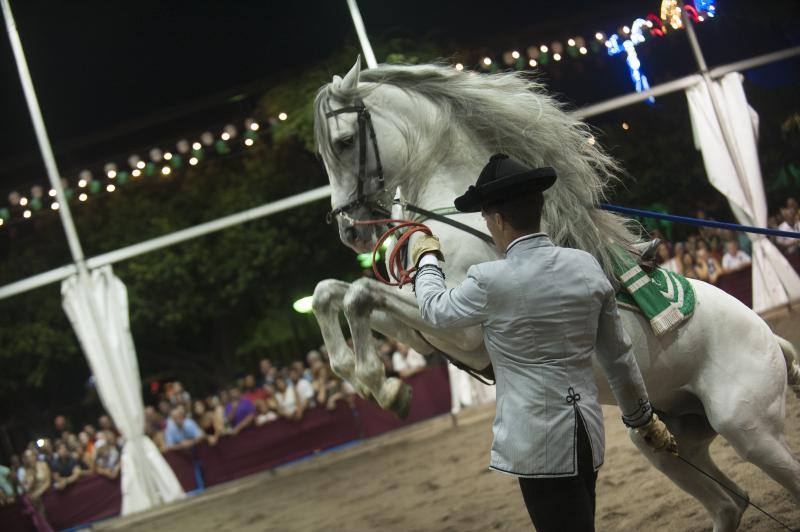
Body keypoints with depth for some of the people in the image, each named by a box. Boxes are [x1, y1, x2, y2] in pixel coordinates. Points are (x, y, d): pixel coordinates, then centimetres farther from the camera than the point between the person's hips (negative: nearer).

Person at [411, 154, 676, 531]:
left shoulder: (490, 282, -16)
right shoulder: (587, 266, 1)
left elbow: (435, 309, 5)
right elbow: (618, 355, 10)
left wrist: (427, 260, 24)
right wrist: (643, 418, 22)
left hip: (539, 443, -6)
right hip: (586, 433, 7)